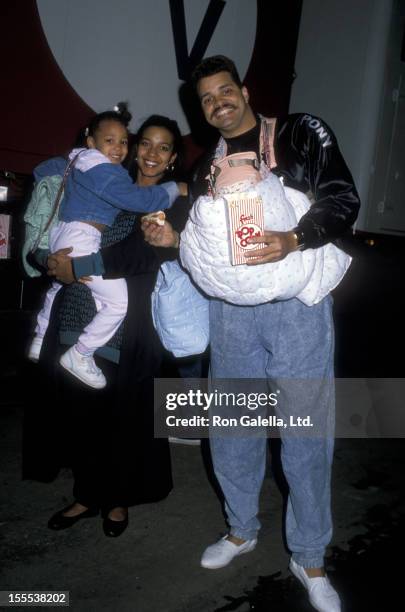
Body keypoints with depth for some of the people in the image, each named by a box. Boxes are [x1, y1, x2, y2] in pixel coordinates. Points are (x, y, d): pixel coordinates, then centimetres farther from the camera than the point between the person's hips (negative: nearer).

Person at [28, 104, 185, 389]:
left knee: (59, 287, 33)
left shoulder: (79, 160, 13)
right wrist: (175, 189, -10)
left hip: (61, 234, 11)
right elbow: (140, 199, -23)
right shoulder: (103, 171, -18)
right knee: (118, 302, -10)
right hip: (80, 240, -11)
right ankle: (80, 356, 3)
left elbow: (44, 169, 28)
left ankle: (40, 343, 51)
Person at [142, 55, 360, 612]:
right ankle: (242, 530, 36)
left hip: (296, 305, -4)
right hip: (231, 310, 5)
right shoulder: (206, 169, 16)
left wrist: (293, 240, -26)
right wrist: (172, 239, -3)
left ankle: (309, 559, 21)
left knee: (306, 434, 1)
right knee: (231, 428, 12)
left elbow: (343, 199, -8)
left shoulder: (301, 133, 2)